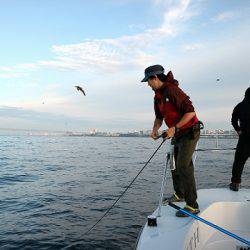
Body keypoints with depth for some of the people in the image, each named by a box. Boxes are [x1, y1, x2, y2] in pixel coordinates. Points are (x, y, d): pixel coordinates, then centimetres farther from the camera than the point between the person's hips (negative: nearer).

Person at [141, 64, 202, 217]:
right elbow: (159, 116, 15)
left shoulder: (173, 90, -22)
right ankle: (179, 194, 35)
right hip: (177, 134, 10)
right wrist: (155, 129, -3)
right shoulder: (158, 96, 8)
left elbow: (190, 112, -26)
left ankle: (192, 206, -6)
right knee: (174, 164, 17)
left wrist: (175, 128, -27)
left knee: (183, 167, -14)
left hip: (190, 132, -10)